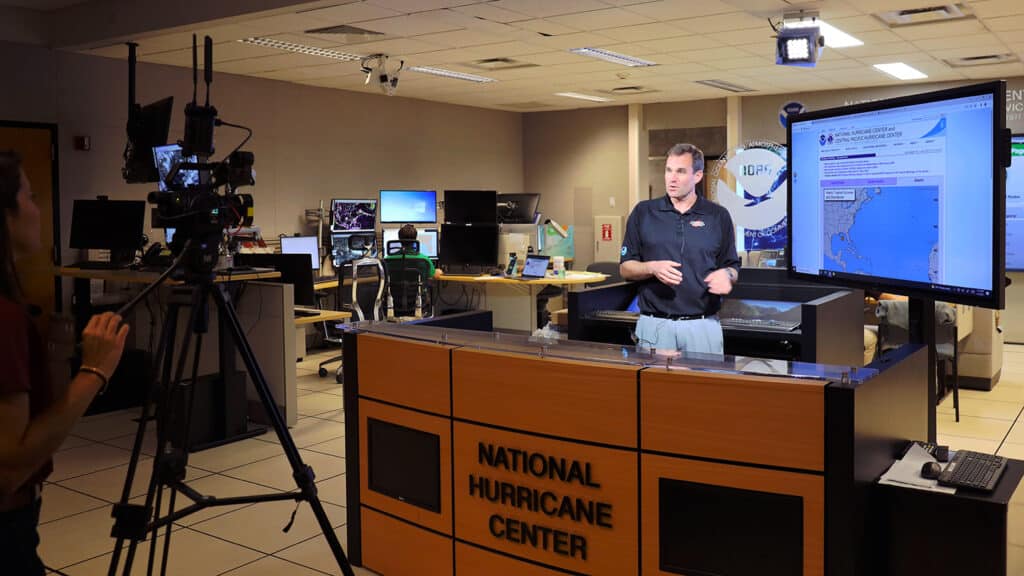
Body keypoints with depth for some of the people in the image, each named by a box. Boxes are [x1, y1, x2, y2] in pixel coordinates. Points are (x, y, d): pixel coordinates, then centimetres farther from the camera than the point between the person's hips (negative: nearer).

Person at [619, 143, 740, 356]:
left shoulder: (718, 216, 5)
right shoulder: (643, 213, 5)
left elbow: (732, 268, 10)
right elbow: (625, 268, 5)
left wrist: (726, 274, -13)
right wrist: (653, 268, -14)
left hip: (703, 325, 0)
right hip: (654, 324, 0)